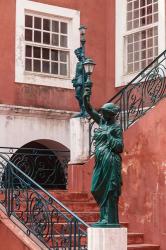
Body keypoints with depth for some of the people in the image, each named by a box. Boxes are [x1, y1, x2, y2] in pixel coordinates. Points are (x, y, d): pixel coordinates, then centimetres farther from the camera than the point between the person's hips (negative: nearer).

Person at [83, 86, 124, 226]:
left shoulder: (116, 127, -5)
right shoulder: (102, 121, 15)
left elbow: (120, 147, -10)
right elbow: (90, 110, 15)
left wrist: (108, 136, -14)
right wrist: (86, 98, 1)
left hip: (110, 161, -8)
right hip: (100, 162, 8)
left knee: (109, 191, -9)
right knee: (98, 190, 7)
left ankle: (111, 220, -8)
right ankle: (105, 218, 13)